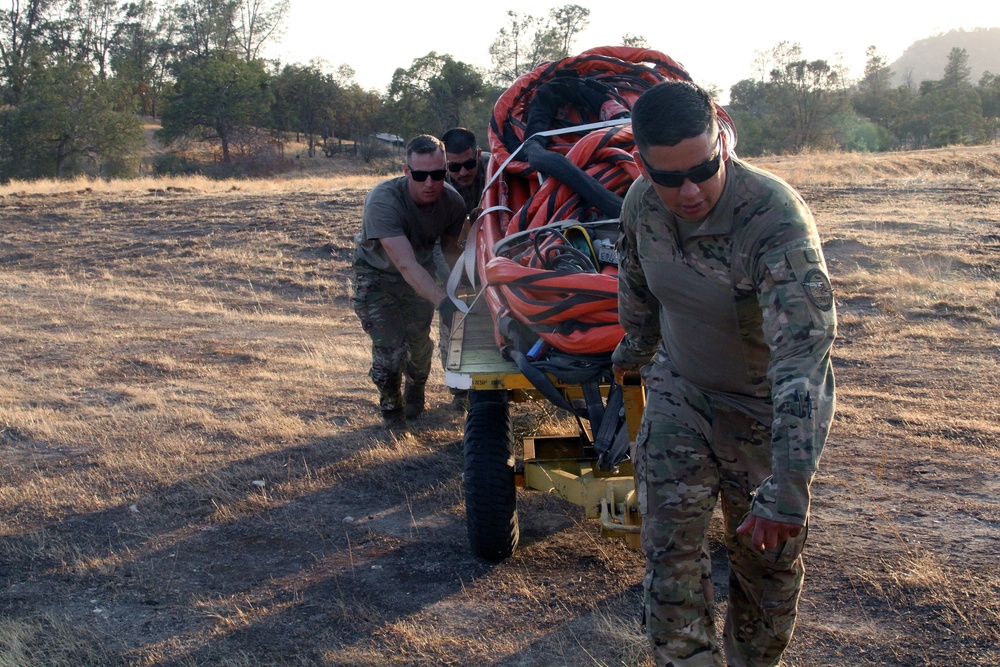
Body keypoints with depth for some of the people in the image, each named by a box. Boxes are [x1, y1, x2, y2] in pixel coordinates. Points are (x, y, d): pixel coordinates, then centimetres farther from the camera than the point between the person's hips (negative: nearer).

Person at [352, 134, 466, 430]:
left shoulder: (453, 202, -23)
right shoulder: (383, 200, -39)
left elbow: (450, 248, -4)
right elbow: (405, 264, -47)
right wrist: (443, 302, -58)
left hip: (421, 273, 4)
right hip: (377, 275, -4)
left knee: (419, 341, 5)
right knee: (389, 346, -14)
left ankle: (415, 394, 38)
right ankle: (391, 407, 14)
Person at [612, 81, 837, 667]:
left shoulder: (776, 219, -34)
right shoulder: (641, 204, -15)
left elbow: (803, 355, -40)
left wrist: (787, 492, -46)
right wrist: (635, 349, 26)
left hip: (767, 408, -4)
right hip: (679, 391, 4)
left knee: (766, 556, 10)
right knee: (671, 543, -2)